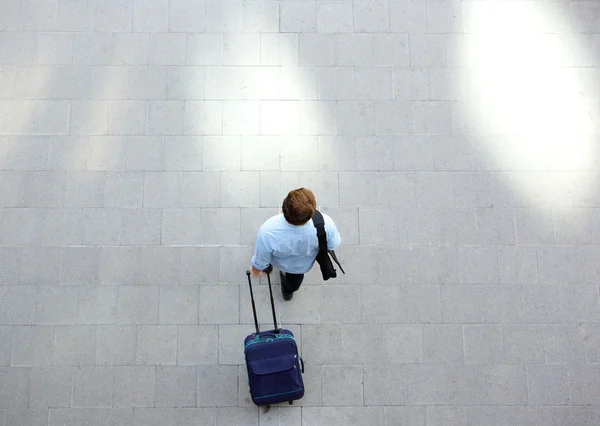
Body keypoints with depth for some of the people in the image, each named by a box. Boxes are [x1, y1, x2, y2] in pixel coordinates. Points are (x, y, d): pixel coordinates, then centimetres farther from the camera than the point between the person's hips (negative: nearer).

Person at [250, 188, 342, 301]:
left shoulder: (268, 232, -45)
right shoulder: (326, 223, -41)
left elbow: (260, 260, -24)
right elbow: (333, 245, -17)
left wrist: (256, 270, 0)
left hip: (279, 264, -2)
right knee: (296, 275, 37)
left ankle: (267, 267, 66)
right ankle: (288, 292, 67)